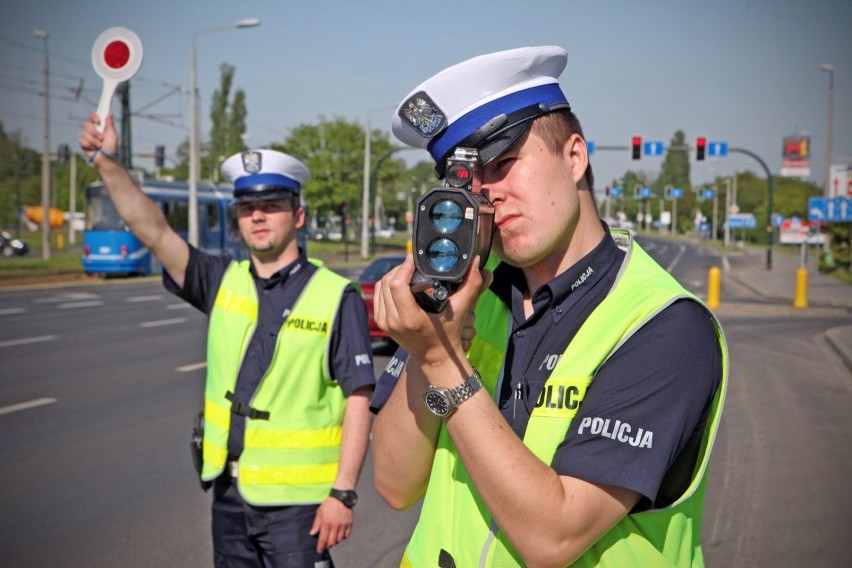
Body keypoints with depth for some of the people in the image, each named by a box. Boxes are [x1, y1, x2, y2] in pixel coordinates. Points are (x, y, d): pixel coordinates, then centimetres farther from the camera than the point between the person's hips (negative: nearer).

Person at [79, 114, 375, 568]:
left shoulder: (337, 297, -9)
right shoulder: (223, 283, 4)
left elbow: (358, 402, -11)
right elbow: (153, 232, -6)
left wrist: (343, 493, -15)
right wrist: (106, 162, -16)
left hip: (296, 498, -5)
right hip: (229, 493, 5)